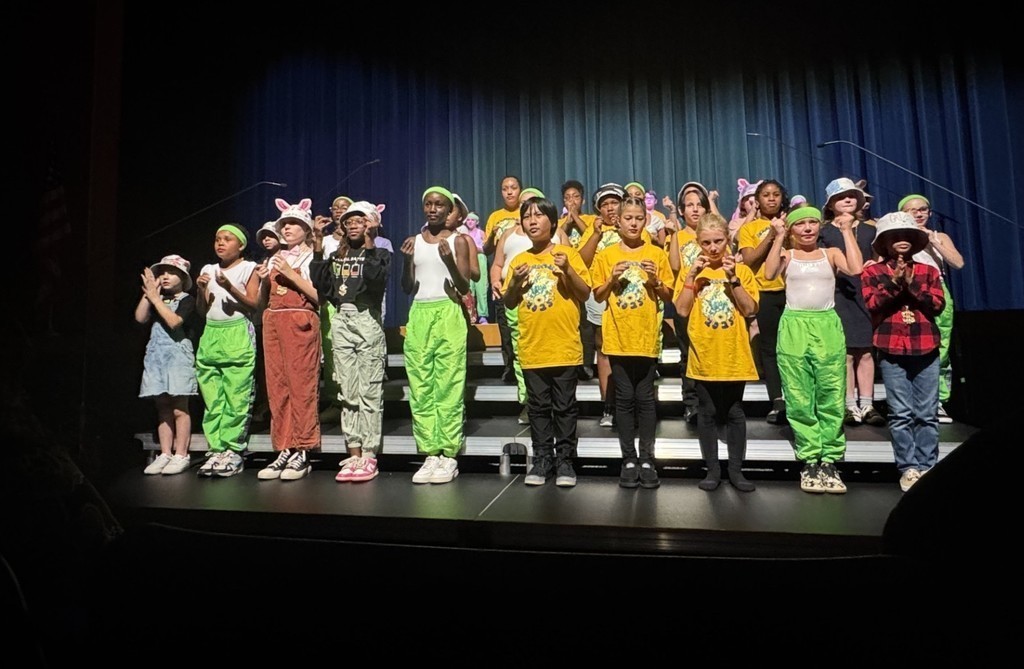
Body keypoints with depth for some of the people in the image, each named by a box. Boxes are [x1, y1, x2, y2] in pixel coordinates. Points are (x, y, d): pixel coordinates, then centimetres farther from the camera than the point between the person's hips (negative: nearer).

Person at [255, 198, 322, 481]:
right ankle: (283, 450, 8)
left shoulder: (312, 257, 4)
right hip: (273, 323, 6)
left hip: (301, 322, -6)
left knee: (301, 386, -9)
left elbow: (319, 295, -9)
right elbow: (263, 302, 20)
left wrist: (291, 274, -12)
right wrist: (263, 280, 3)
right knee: (277, 387, 2)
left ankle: (302, 452, -4)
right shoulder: (274, 259, 21)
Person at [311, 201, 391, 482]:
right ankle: (353, 453, 12)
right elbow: (321, 287, 8)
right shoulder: (336, 256, 18)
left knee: (369, 390, -5)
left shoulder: (379, 253, 3)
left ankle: (368, 456, -1)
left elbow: (378, 280, -17)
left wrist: (369, 247, -18)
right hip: (340, 321, 6)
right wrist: (317, 253, 5)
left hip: (367, 319, -5)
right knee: (347, 391, 6)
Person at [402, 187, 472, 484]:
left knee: (448, 387, -5)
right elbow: (407, 289, 10)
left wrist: (449, 261, -17)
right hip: (419, 316, 4)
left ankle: (449, 455, 2)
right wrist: (407, 261, -7)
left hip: (448, 315, -3)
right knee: (420, 388, 2)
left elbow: (465, 287, -2)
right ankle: (429, 453, 10)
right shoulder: (413, 241, 13)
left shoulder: (458, 241, 4)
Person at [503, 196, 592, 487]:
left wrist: (568, 270, -16)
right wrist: (515, 282, -8)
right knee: (538, 407, 10)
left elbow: (586, 294, -2)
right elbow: (509, 303, 10)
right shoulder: (519, 260, 8)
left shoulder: (568, 254, 1)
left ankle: (565, 461, 15)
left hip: (564, 346, -2)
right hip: (532, 347, 3)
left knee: (565, 407, 5)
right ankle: (542, 460, 20)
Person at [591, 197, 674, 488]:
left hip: (647, 336, 0)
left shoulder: (656, 254, 4)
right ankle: (628, 460, 13)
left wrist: (655, 281, -12)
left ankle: (647, 460, 14)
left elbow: (668, 295, 7)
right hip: (618, 336, 0)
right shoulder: (605, 256, 4)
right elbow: (598, 296, 5)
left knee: (645, 398, 4)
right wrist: (612, 280, -12)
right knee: (625, 398, 5)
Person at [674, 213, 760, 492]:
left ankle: (736, 469, 22)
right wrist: (692, 275, -12)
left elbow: (750, 309, -7)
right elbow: (682, 310, -7)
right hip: (704, 356, 0)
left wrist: (733, 278, -15)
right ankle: (712, 469, 20)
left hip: (734, 355, 0)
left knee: (735, 413, 10)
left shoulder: (741, 270, 2)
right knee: (707, 414, 8)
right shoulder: (692, 272, 3)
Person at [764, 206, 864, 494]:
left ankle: (829, 461, 9)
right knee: (799, 400, 1)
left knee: (832, 398, 0)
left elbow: (856, 268, -8)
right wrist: (779, 237, -9)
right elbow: (769, 274, -13)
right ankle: (809, 461, 10)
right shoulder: (787, 254, 8)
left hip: (828, 326, 1)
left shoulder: (831, 253, 11)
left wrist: (847, 231, -1)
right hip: (794, 327, -1)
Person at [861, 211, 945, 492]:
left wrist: (913, 287, -10)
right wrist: (893, 283, -14)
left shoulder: (928, 271, 13)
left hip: (926, 349, 2)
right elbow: (872, 305, -6)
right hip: (892, 350, -2)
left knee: (927, 413, 3)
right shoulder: (872, 272, 6)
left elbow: (938, 304, 2)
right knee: (901, 413, 0)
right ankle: (909, 468, 6)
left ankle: (927, 467, 11)